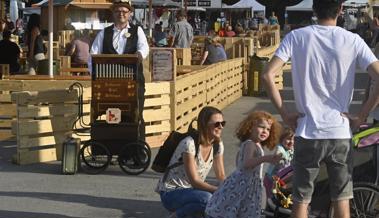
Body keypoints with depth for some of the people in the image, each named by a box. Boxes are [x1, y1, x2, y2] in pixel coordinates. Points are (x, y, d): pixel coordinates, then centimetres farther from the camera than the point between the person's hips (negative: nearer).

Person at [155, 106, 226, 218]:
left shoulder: (218, 145, 0)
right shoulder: (189, 144, -23)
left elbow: (221, 177, 2)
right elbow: (195, 182, -25)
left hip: (191, 192, 7)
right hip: (170, 193, -7)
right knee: (206, 198, -34)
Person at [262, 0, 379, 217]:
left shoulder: (297, 37, -3)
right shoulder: (353, 40, -3)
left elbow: (268, 75, -11)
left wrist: (285, 113, -2)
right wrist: (361, 116, -3)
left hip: (308, 133, 0)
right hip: (341, 133, 0)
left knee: (301, 200, 11)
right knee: (342, 200, 13)